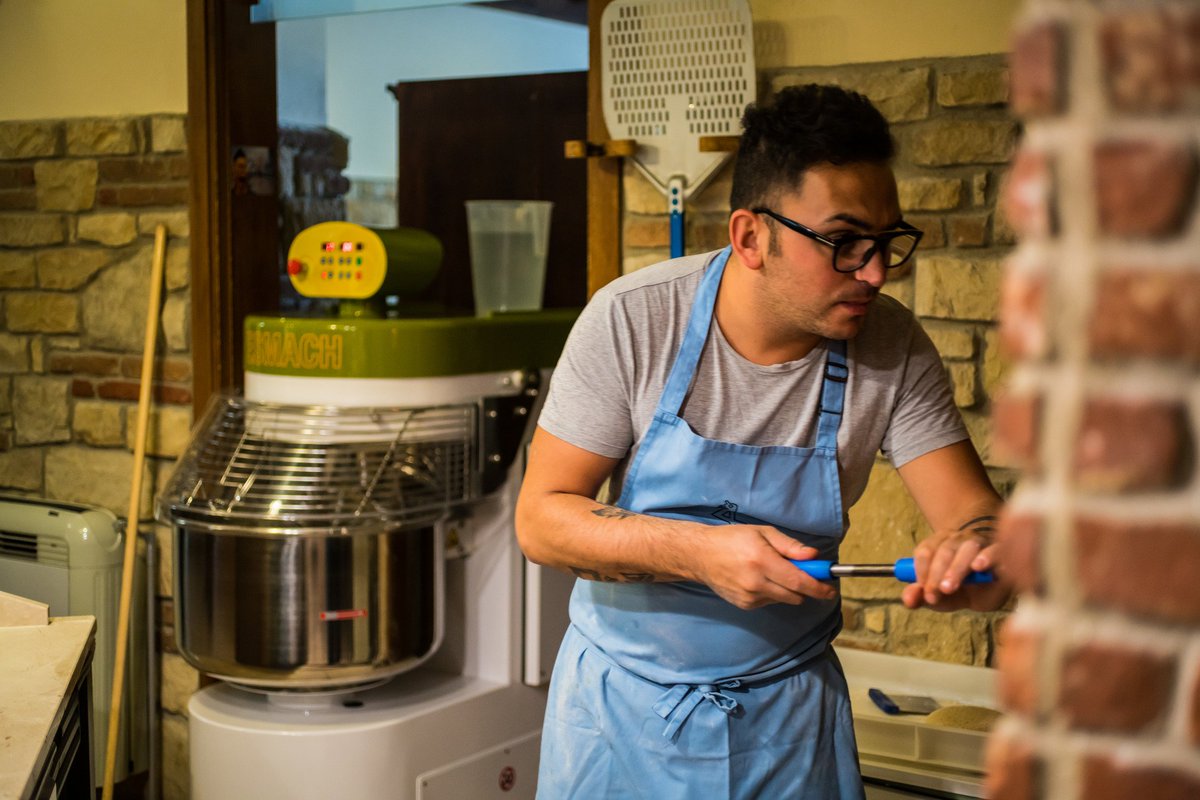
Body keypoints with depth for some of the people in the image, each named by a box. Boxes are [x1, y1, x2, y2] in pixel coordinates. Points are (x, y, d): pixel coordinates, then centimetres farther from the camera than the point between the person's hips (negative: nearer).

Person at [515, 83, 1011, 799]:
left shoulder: (894, 349, -12)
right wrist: (698, 550, -31)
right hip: (624, 697, -1)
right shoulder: (632, 319, -18)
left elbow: (977, 512, -13)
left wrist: (978, 543, -38)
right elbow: (541, 518, -16)